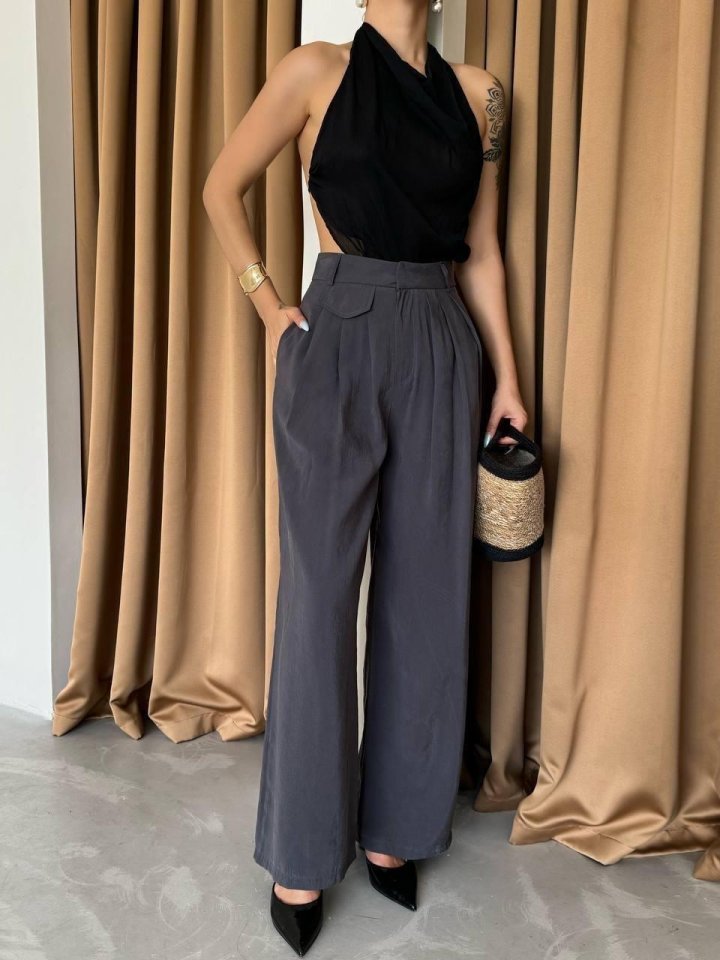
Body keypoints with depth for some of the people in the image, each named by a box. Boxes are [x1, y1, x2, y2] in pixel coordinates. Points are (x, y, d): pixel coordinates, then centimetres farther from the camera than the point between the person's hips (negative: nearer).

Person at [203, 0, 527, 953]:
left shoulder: (478, 91, 13)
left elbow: (482, 251, 13)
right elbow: (224, 187, 9)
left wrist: (507, 377, 11)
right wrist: (270, 306, 1)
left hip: (441, 353, 4)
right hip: (338, 344, -4)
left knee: (425, 593, 7)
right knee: (320, 594, 0)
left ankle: (394, 824, 25)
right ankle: (302, 851, 15)